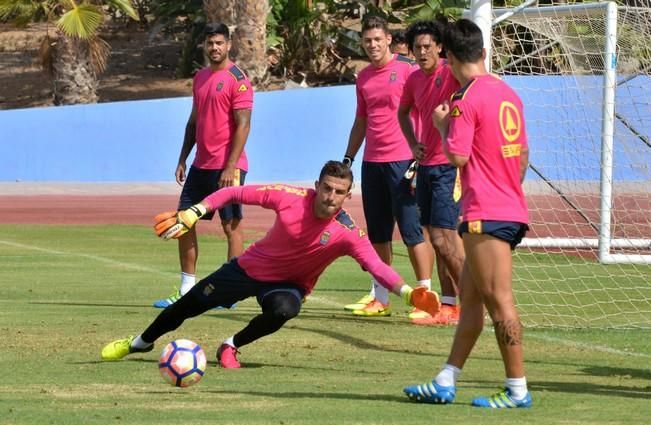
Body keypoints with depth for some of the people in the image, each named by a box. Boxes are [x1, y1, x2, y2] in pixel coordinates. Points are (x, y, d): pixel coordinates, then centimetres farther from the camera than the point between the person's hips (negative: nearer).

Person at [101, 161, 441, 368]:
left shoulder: (347, 233, -27)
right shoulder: (291, 198, -26)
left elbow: (377, 266, -37)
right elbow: (237, 193, -17)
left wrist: (408, 293, -53)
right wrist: (194, 212, -23)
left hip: (288, 285, -1)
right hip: (251, 267, 1)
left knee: (283, 311, -35)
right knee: (190, 305, 7)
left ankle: (231, 347, -5)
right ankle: (141, 342, 37)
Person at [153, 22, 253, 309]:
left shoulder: (237, 79, -10)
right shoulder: (200, 78, 14)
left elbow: (243, 125, -15)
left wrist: (231, 167, -20)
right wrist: (182, 159, 15)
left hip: (227, 167, -8)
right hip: (201, 165, 8)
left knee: (231, 225, -3)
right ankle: (186, 290, 13)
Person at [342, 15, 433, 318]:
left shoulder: (406, 69, -6)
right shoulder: (363, 78, 14)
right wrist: (348, 158, 18)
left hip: (401, 161, -7)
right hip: (372, 162, 7)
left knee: (411, 229, -9)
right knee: (377, 232, 9)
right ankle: (379, 298, 14)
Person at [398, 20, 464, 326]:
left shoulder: (450, 73, -12)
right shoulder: (414, 80, 11)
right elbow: (403, 112, 29)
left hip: (448, 166, -8)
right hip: (426, 164, 8)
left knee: (443, 237, -12)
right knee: (436, 238, 9)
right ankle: (449, 306, 15)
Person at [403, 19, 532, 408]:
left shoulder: (466, 99, -13)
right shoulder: (508, 94, 13)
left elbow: (458, 156, -17)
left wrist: (442, 125, 1)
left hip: (486, 215, -9)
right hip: (513, 211, 9)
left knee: (498, 299, -7)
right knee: (470, 295, 13)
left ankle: (517, 390, -6)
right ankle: (446, 383, 18)